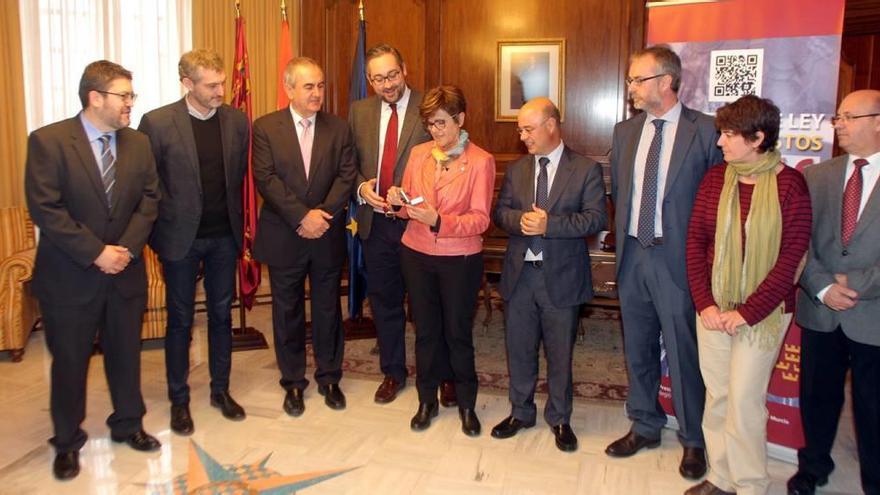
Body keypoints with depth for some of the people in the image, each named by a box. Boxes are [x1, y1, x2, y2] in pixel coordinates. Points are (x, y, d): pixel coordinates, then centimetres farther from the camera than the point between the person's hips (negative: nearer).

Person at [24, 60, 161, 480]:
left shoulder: (138, 143, 3)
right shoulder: (48, 141, -12)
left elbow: (149, 200, 3)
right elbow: (44, 208, -16)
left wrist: (126, 247, -11)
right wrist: (96, 253, -18)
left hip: (126, 272, 4)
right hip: (69, 276, -4)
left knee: (126, 353, 16)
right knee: (70, 361, 10)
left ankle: (128, 425, 36)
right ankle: (67, 441, 29)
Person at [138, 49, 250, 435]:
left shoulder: (237, 121, 0)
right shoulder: (157, 122, -10)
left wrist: (235, 217, 5)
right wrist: (159, 228, -5)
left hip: (224, 236, 3)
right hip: (181, 237, -3)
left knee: (222, 315, 13)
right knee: (180, 320, 9)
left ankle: (221, 390, 29)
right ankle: (179, 400, 23)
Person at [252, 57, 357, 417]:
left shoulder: (339, 128, 4)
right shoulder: (265, 128, -2)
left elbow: (347, 175, -3)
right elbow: (266, 179, -11)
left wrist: (323, 213, -17)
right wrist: (302, 217, -19)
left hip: (328, 236, 2)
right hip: (284, 237, -1)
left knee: (328, 309, 12)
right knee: (287, 312, 10)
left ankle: (329, 378, 28)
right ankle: (293, 383, 25)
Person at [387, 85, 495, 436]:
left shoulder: (480, 161, -9)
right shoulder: (419, 154, 5)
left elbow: (480, 220, -14)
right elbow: (408, 207, 9)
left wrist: (438, 220, -27)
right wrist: (398, 202, -13)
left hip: (460, 259, -4)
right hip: (417, 254, 4)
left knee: (458, 333, 8)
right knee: (425, 331, 15)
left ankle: (466, 404, 27)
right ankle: (427, 400, 31)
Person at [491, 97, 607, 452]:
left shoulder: (586, 169, -4)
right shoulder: (516, 169, 9)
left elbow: (596, 218, -13)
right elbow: (499, 212, 6)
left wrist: (549, 224, -23)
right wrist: (522, 220, -16)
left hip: (561, 276, -3)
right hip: (520, 273, 4)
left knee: (560, 353, 10)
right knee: (519, 349, 14)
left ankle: (559, 419, 29)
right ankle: (521, 412, 33)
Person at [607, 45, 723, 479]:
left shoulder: (705, 131, -8)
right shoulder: (625, 131, 8)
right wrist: (623, 238, 9)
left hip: (678, 259, -5)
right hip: (632, 255, 5)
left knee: (683, 353, 4)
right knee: (637, 349, 16)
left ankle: (693, 439, 24)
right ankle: (644, 427, 34)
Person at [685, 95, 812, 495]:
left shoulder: (790, 184, -9)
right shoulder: (715, 178, 2)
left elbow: (791, 258, -11)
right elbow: (695, 241, 2)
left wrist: (747, 312, -14)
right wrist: (704, 303, -6)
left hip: (763, 311, -4)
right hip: (713, 307, 4)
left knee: (744, 398, -1)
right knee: (716, 395, 10)